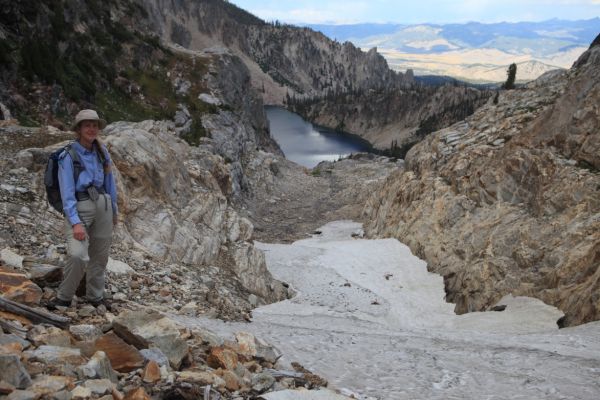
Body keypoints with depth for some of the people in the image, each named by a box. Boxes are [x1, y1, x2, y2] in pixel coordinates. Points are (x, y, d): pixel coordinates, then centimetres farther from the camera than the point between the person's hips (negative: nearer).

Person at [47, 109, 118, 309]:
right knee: (77, 255, -21)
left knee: (100, 255, 11)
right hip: (79, 208, -5)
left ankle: (95, 297, 28)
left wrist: (113, 210, 18)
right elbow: (67, 191, -13)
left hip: (102, 205, 5)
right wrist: (75, 222, -21)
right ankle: (64, 297, 0)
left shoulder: (102, 151, 5)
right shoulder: (68, 156, -9)